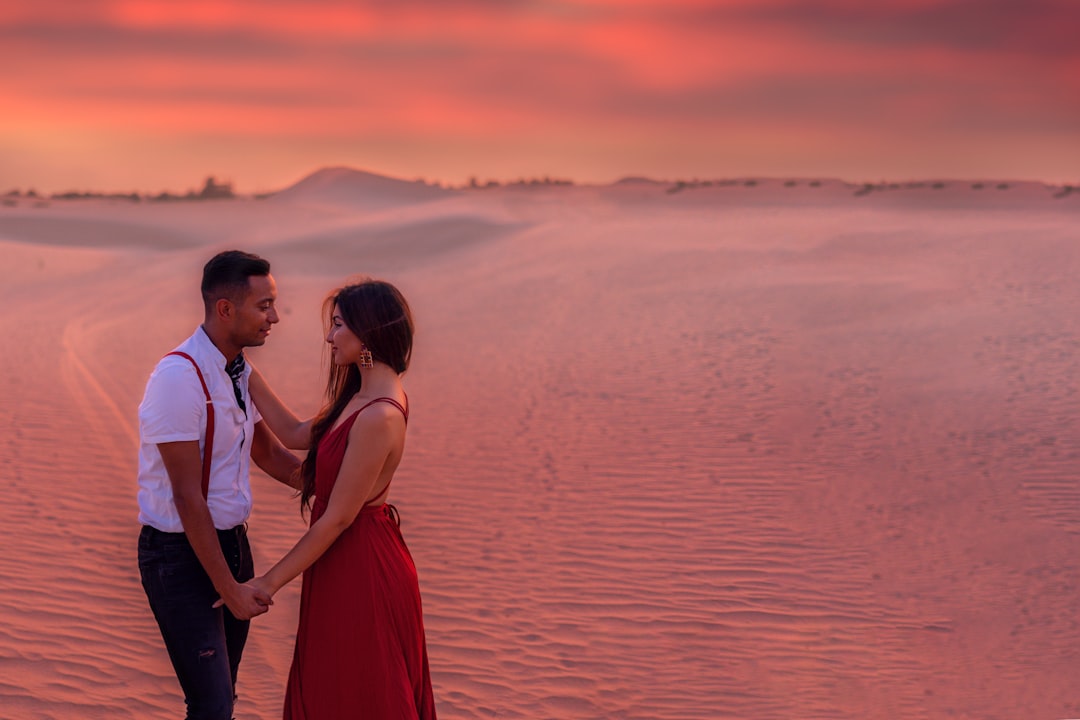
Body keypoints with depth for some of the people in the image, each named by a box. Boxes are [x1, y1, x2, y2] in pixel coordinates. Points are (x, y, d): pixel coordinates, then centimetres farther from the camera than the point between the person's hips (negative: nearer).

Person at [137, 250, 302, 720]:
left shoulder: (239, 373, 5)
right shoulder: (180, 378, -21)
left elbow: (271, 456, 20)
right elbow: (187, 497, -21)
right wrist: (228, 588, -19)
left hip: (232, 541, 8)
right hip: (181, 553, -8)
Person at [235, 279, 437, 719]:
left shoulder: (379, 416, -26)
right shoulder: (363, 397, 5)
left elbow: (338, 517, -23)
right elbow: (296, 435, 12)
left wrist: (272, 581, -15)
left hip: (360, 567, -9)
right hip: (347, 557, 9)